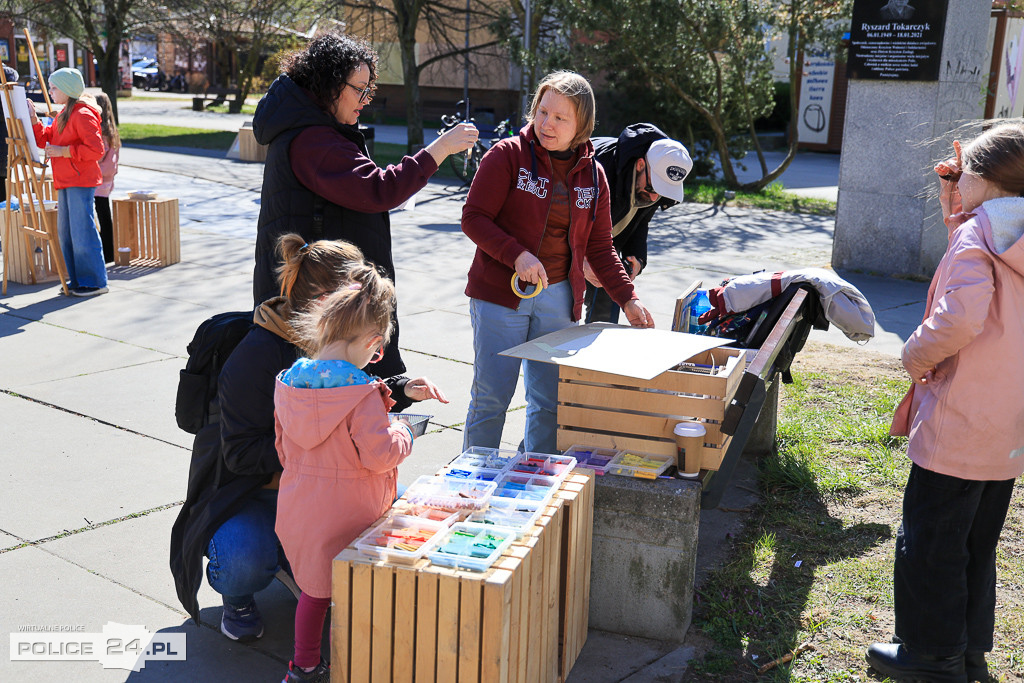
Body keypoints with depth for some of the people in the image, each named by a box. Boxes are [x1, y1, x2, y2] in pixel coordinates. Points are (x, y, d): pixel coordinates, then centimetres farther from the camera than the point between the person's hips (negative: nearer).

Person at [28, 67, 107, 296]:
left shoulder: (83, 115, -13)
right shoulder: (64, 114, 17)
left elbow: (96, 149, -20)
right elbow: (45, 139, 22)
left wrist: (63, 151, -20)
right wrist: (34, 120, 7)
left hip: (81, 182, -10)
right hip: (65, 182, 10)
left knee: (82, 232, -7)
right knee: (66, 233, 13)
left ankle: (95, 282, -1)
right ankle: (78, 279, 22)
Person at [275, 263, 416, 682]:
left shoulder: (288, 382, -1)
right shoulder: (362, 392, -22)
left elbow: (284, 448, 10)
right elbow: (379, 455, -22)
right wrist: (402, 433, -2)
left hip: (298, 505, 6)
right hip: (346, 512, -6)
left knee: (314, 588, 23)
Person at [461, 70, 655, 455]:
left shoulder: (592, 175, 9)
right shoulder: (508, 155, -4)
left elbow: (599, 247, 13)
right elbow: (474, 218, -8)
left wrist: (627, 298, 3)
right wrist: (517, 255, -21)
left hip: (558, 299, 4)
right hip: (501, 294, -4)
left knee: (550, 401, 8)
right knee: (491, 398, 0)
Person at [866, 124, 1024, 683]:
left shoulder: (975, 233, -15)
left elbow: (960, 317, -30)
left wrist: (916, 353, -13)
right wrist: (953, 204, 18)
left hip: (959, 424, -8)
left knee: (930, 541, 5)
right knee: (977, 543, 19)